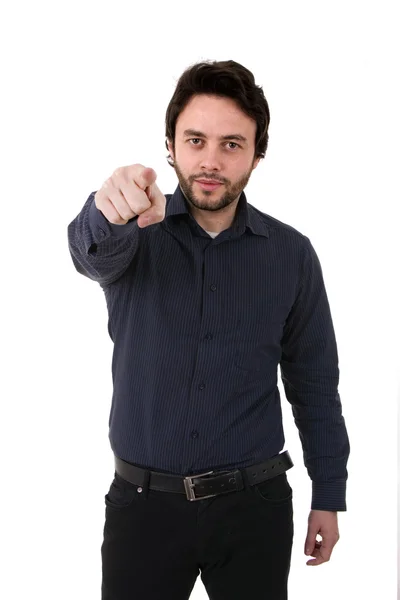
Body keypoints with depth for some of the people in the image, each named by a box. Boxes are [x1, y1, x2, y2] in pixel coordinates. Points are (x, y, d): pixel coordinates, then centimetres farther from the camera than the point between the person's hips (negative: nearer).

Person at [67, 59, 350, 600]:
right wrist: (110, 211, -51)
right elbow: (92, 251, -28)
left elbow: (314, 382, 5)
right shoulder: (139, 231, -4)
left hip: (253, 503, 1)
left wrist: (329, 495, 6)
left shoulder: (292, 254, -1)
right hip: (143, 501, 0)